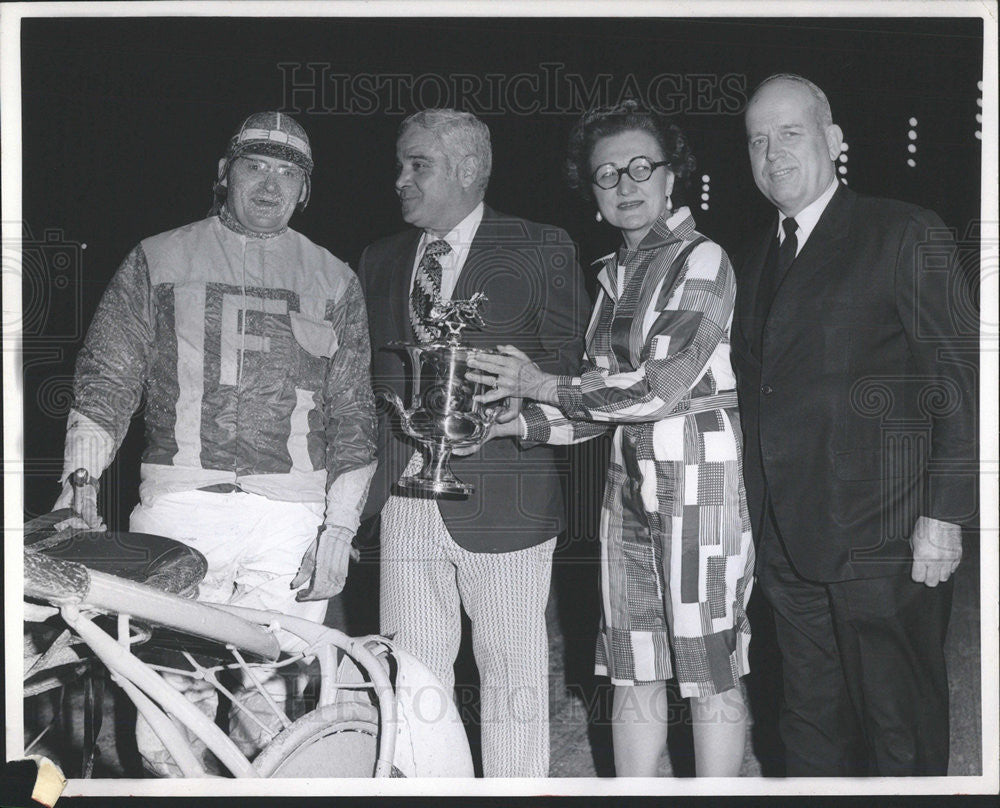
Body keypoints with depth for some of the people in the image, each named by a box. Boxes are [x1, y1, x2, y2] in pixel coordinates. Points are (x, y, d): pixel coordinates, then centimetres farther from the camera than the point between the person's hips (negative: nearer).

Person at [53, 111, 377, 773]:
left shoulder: (335, 281, 14)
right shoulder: (158, 260, 13)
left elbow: (353, 415, 11)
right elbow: (106, 377, 9)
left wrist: (339, 529, 3)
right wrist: (80, 483, -3)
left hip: (292, 517, 1)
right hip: (179, 507, 0)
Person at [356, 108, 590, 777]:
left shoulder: (543, 251, 1)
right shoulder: (379, 261, 15)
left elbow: (571, 374, 0)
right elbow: (365, 379, 15)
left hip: (502, 501, -4)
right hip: (402, 502, 4)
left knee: (514, 680, 4)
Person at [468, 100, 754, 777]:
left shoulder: (702, 259, -8)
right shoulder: (615, 272, 15)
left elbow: (663, 386, -18)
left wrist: (543, 384, -11)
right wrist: (514, 423, 1)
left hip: (701, 480, -7)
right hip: (629, 484, 7)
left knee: (709, 670, 1)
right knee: (633, 669, 10)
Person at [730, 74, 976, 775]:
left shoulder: (906, 235, -5)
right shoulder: (757, 257, 16)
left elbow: (961, 379, -8)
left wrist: (944, 514, -13)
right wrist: (761, 518, 9)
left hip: (883, 541, -6)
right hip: (788, 544, 6)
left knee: (900, 731, 3)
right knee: (811, 724, 14)